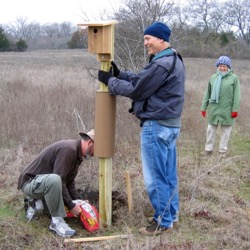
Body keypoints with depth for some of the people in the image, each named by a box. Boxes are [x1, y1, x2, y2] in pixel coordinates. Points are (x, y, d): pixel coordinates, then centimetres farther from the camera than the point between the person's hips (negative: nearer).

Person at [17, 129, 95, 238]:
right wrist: (71, 206, -24)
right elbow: (60, 181, -30)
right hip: (30, 182, -10)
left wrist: (78, 201, -1)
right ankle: (57, 221, -25)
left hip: (45, 181, 10)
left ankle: (34, 202, 15)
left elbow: (69, 182, 10)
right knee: (54, 180, -41)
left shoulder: (77, 153, 5)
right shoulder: (68, 149, -26)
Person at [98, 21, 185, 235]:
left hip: (157, 126, -10)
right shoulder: (174, 61, 13)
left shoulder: (162, 64, -20)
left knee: (156, 177, 0)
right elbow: (143, 80, 15)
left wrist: (110, 81, -2)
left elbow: (136, 89, -15)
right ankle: (171, 214, 26)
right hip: (171, 124, 10)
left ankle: (163, 221, 10)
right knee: (169, 173, 16)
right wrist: (119, 74, 7)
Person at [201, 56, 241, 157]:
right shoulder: (213, 77, 6)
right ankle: (209, 149, 19)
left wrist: (235, 109, -10)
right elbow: (207, 93, 10)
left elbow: (236, 95, -5)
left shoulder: (234, 78, -3)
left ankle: (223, 150, 18)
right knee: (211, 129, 8)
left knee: (225, 131, 6)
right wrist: (204, 107, 9)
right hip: (214, 109, 3)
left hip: (227, 110, -3)